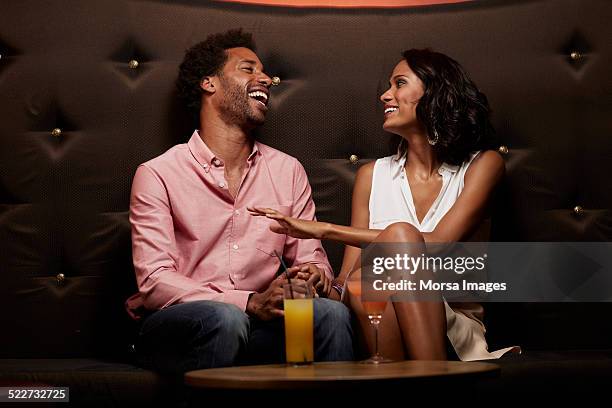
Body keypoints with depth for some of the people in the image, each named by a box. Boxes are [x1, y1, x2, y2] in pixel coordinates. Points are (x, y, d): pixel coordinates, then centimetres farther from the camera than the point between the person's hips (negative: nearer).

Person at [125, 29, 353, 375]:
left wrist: (316, 275, -13)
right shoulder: (157, 175, -2)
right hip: (175, 328, -3)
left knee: (332, 313, -25)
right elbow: (154, 280, -11)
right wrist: (251, 303, -24)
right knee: (225, 318, -36)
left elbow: (310, 256, 15)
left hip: (255, 322, 3)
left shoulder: (288, 171, 13)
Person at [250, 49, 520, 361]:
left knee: (398, 233, -28)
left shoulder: (482, 164, 4)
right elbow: (347, 278, 9)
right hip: (383, 328, 1)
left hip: (456, 332, -1)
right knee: (361, 281, -33)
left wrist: (325, 229, -14)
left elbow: (439, 244, -14)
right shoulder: (372, 175, 15)